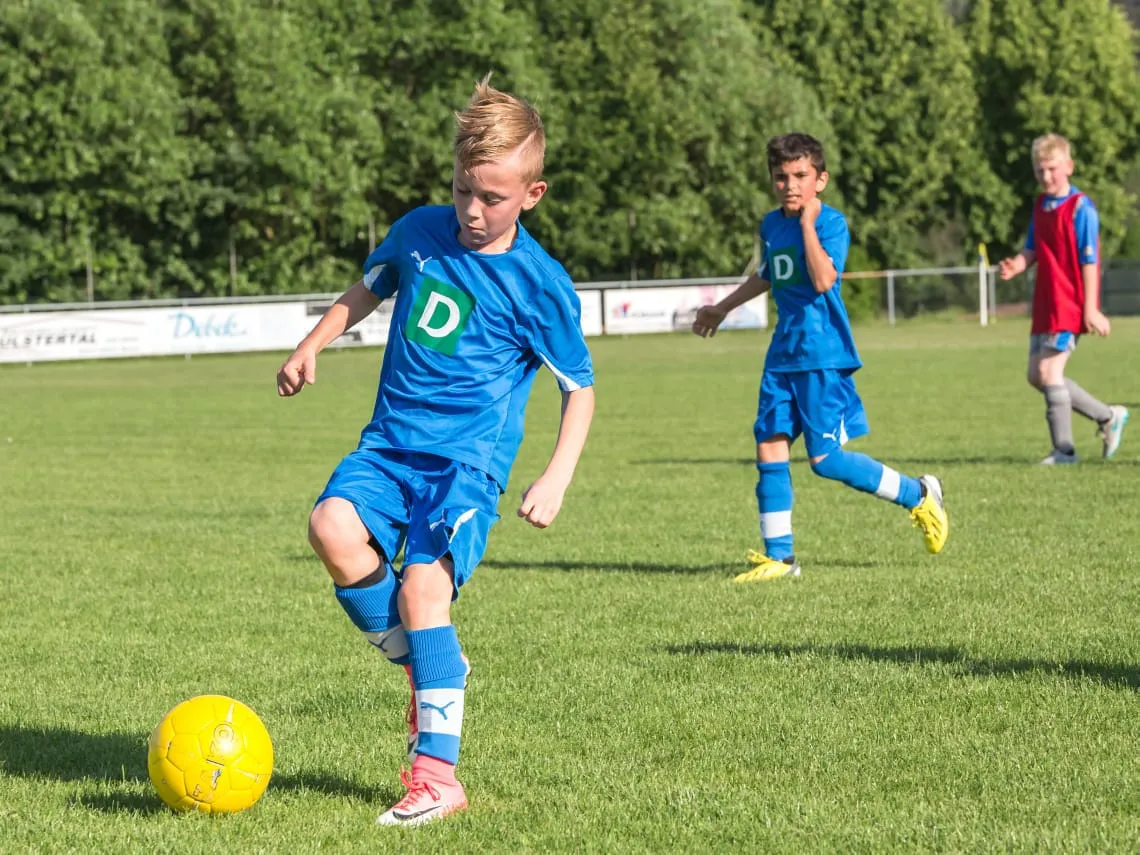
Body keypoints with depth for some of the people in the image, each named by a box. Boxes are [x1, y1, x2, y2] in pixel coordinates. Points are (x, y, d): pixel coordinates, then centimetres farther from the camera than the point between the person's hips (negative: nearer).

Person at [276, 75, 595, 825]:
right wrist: (311, 347, 16)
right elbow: (368, 290, 27)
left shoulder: (540, 285, -7)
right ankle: (424, 666, -2)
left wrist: (557, 478, -12)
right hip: (390, 444, 5)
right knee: (334, 527, -25)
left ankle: (438, 775, -15)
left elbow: (580, 388, 0)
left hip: (469, 458, -5)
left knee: (423, 586, -22)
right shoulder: (419, 233, 5)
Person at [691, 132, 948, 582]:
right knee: (769, 447, 0)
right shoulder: (771, 224, 11)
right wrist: (722, 308, 40)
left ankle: (918, 495, 11)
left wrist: (808, 222, -22)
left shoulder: (832, 223, -10)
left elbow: (823, 280, -26)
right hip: (783, 354, 7)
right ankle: (778, 555, 6)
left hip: (823, 355, -7)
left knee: (825, 458, -8)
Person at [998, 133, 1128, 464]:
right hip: (1045, 304, 9)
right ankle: (1108, 417, 21)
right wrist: (1015, 266, -8)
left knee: (1049, 369, -15)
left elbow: (1089, 260, -13)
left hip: (1071, 303, -9)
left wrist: (1090, 309, -16)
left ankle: (1064, 449, -6)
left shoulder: (1080, 207, -12)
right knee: (1036, 375, 10)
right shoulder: (1040, 206, 11)